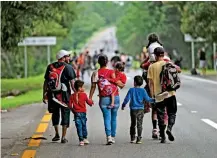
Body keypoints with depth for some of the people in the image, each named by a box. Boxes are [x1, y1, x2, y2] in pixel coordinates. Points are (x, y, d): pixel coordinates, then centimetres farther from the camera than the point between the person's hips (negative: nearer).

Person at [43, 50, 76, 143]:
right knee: (65, 114, 4)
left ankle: (56, 134, 26)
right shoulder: (68, 67, -5)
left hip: (52, 94, 4)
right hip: (64, 95, -4)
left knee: (55, 114, 20)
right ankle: (63, 137, 2)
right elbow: (72, 82, -10)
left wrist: (44, 94, 14)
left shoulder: (50, 67, 7)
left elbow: (46, 82, 9)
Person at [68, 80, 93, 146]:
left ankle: (81, 140, -2)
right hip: (83, 112, -1)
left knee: (79, 126, 1)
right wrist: (91, 102, 21)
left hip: (76, 113, 1)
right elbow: (88, 102, -1)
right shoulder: (84, 95, -6)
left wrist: (73, 110, 14)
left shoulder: (72, 96, 1)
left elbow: (70, 105, -1)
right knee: (84, 125, 14)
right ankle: (85, 138, 21)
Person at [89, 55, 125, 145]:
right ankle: (113, 137, 19)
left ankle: (108, 136, -20)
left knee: (107, 118, -3)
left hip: (104, 98, -1)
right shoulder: (111, 72, -2)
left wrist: (90, 98, 2)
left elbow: (93, 87, -4)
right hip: (115, 97, 1)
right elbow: (116, 81, -15)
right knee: (113, 118, 13)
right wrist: (122, 85, 5)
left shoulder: (95, 73, -1)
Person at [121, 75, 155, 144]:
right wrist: (153, 100, 8)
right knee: (139, 124, -1)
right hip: (140, 109, -1)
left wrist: (123, 105, 9)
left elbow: (127, 98, -3)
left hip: (133, 109, 1)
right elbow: (147, 99, -6)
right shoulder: (143, 90, -4)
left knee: (133, 124, 13)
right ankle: (139, 139, -8)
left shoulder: (131, 90, -3)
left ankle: (133, 138, 17)